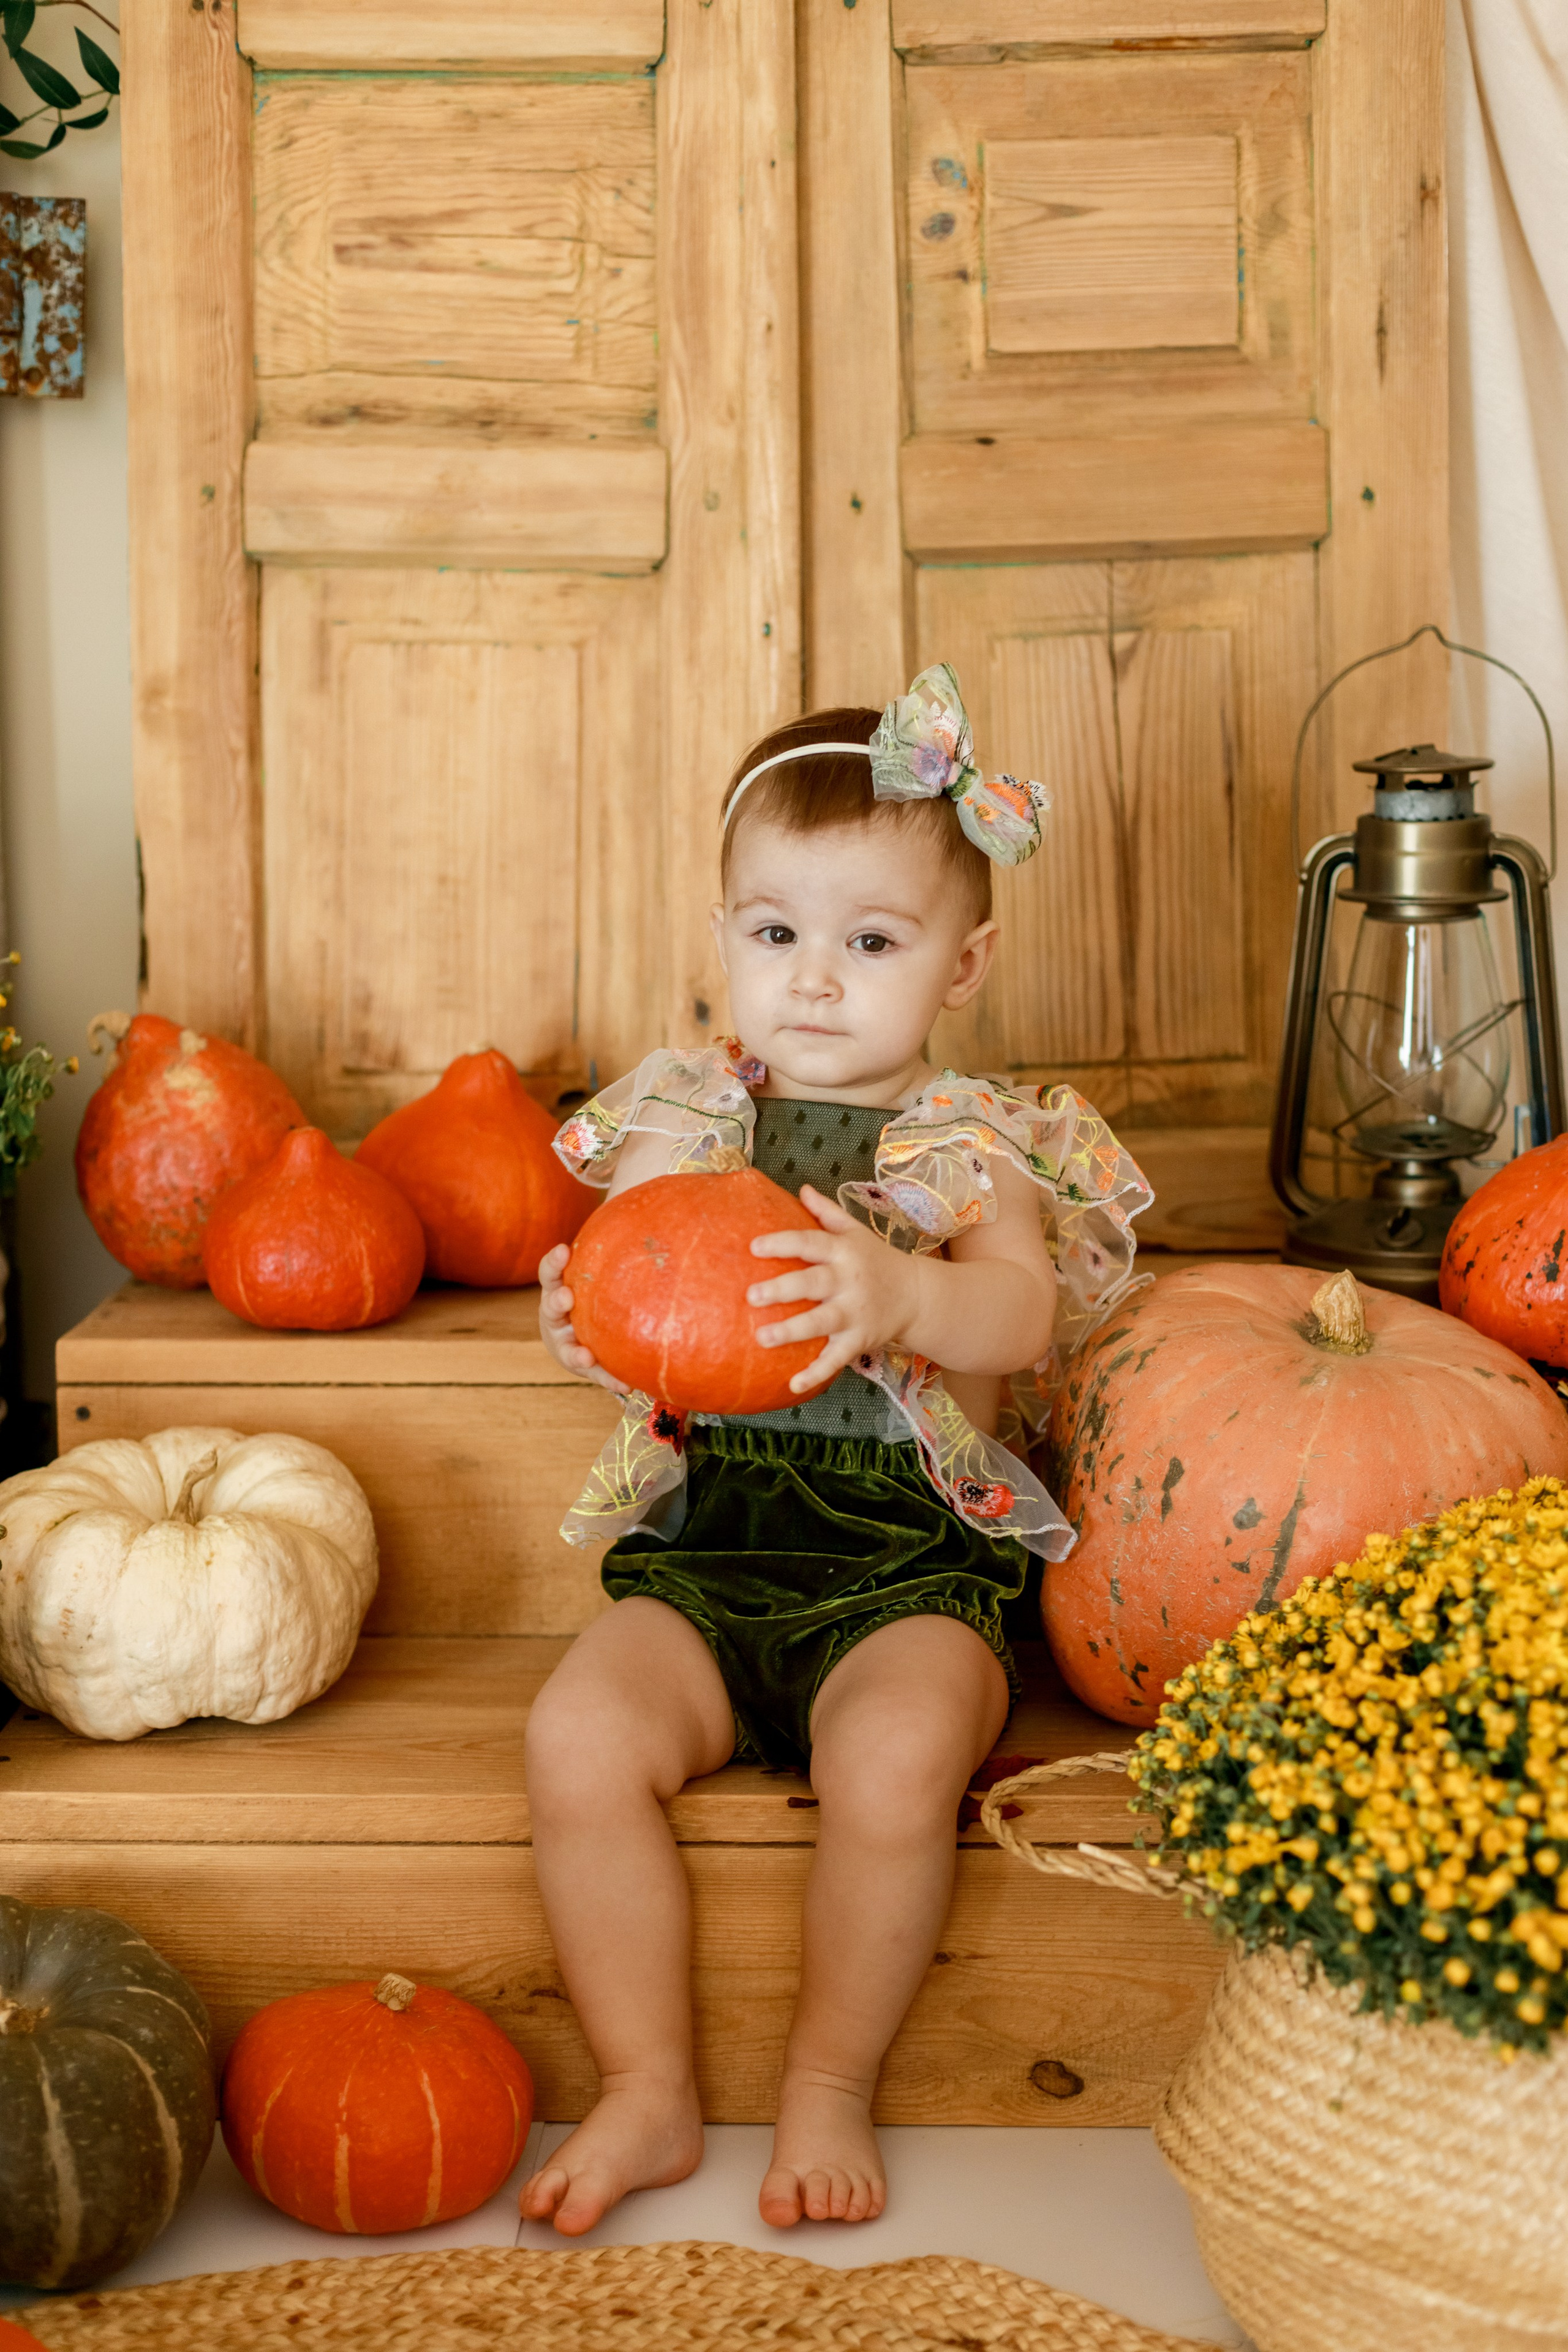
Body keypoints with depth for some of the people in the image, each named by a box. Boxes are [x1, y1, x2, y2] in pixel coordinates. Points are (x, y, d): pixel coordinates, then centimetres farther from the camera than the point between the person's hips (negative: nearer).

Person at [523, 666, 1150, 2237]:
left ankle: (830, 2087, -3)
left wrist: (900, 1296, -39)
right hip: (700, 1544, 3)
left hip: (908, 1560, -2)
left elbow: (1022, 1311, -16)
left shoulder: (972, 1146, 2)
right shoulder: (677, 1119, 9)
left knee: (897, 1757, -30)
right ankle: (647, 2092, -3)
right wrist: (580, 1324, -23)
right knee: (580, 1736, -23)